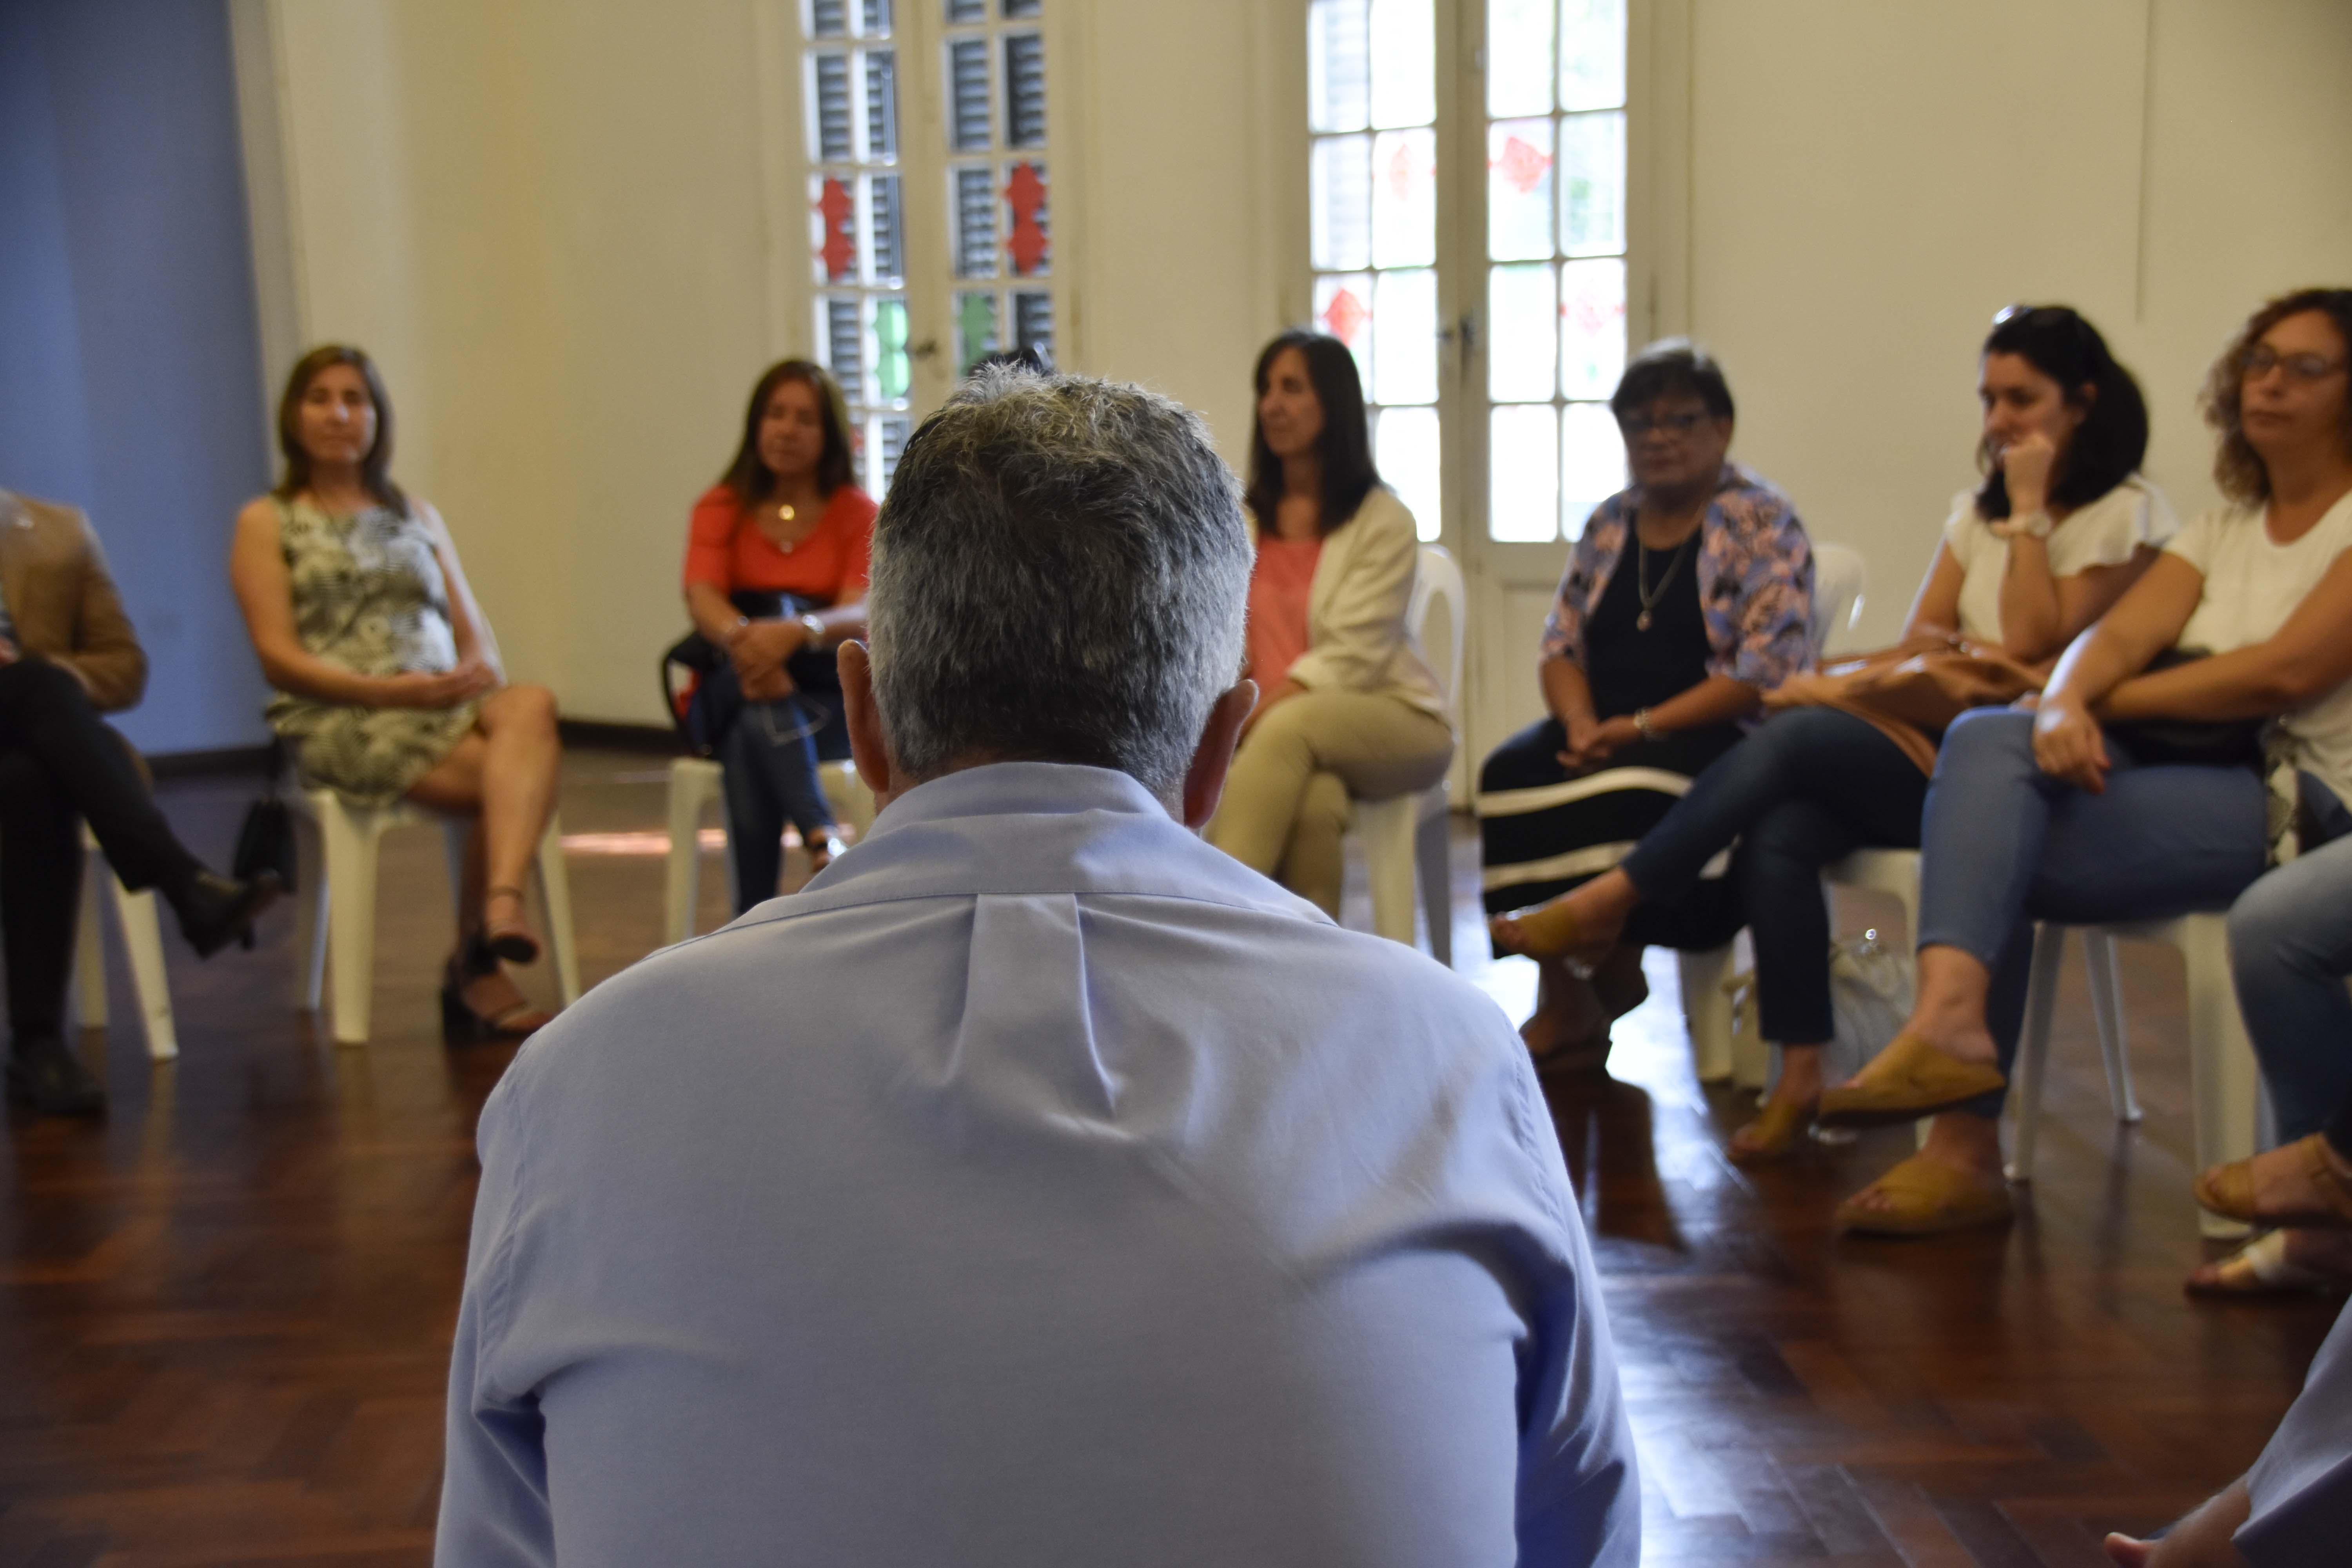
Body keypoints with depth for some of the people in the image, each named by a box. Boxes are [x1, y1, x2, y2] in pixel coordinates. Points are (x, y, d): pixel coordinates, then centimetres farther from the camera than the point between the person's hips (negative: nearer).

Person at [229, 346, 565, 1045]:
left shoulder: (418, 515, 26)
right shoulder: (266, 522, 12)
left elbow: (475, 630, 18)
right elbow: (280, 659, -1)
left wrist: (481, 669, -8)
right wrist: (389, 690, -16)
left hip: (446, 703, 4)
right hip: (341, 721, -4)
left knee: (531, 705, -34)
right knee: (526, 772, -30)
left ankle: (499, 906, -46)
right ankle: (480, 968, -25)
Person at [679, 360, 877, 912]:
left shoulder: (858, 514, 3)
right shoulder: (722, 509, 8)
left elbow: (862, 616, -15)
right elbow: (702, 599, -12)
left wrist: (800, 631, -39)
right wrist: (742, 638, -36)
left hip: (833, 701, -1)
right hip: (727, 695, 1)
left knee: (751, 735, -35)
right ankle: (821, 836, -52)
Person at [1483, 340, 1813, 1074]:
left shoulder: (1763, 523, -2)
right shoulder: (1609, 523, 16)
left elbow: (1767, 671, -11)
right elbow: (1561, 645, 14)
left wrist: (1643, 726, -17)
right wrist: (1581, 724, -8)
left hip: (1715, 736, -5)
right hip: (1606, 733, 5)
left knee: (1631, 791, -36)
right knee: (1510, 772, -24)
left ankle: (1608, 968, -13)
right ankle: (1560, 988, -20)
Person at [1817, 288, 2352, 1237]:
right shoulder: (2223, 528, 20)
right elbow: (2118, 634, 4)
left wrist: (2106, 704, -9)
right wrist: (2065, 707, -19)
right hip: (2181, 776, 6)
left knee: (1987, 841, -25)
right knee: (1987, 739, -23)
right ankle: (1951, 1020, -37)